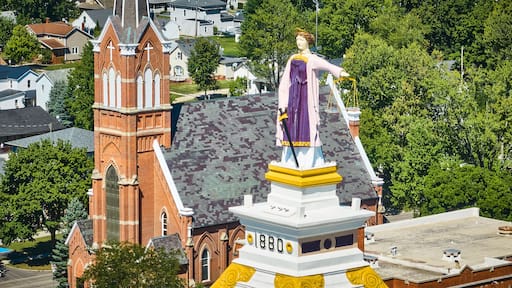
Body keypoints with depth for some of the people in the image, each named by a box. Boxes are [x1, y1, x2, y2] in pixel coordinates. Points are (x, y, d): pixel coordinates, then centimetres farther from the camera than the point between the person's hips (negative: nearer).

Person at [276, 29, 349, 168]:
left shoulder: (313, 59, -3)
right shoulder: (292, 59, 15)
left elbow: (327, 66, -24)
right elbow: (284, 83, 13)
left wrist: (340, 72, -44)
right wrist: (282, 103, 4)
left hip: (307, 98, -5)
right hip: (292, 98, 6)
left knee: (306, 126, -9)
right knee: (292, 129, 4)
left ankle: (309, 164, -9)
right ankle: (291, 162, 7)